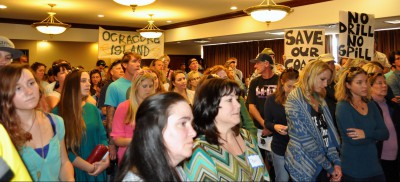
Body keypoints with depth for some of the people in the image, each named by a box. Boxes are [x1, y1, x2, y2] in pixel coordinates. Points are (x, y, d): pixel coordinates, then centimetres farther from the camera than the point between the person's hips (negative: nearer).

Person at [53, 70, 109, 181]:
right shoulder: (59, 112, -10)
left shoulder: (93, 109, 5)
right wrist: (88, 167, -17)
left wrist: (106, 159, -11)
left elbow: (102, 136, 6)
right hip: (74, 171, -4)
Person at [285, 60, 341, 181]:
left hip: (322, 165, 7)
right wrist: (330, 167, -13)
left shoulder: (319, 99, 8)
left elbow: (328, 132, 5)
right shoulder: (294, 101, -17)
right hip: (304, 166, -7)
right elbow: (306, 140, -20)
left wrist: (336, 162, -6)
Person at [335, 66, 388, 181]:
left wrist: (366, 134, -19)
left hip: (374, 164, 6)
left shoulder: (371, 105, 7)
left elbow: (385, 134, -1)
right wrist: (375, 136, -5)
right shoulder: (342, 107, -13)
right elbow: (354, 140, -21)